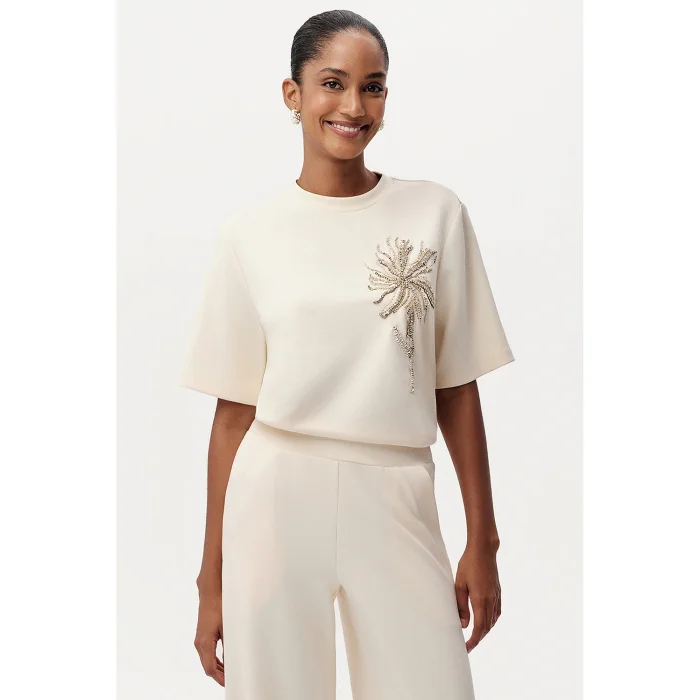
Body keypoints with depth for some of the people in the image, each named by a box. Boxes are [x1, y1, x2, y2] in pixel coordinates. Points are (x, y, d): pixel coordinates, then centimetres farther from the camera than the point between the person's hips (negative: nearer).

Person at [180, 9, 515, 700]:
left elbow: (457, 389, 6)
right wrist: (212, 574, 4)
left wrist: (482, 541, 5)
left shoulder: (437, 214, 4)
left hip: (395, 499, 1)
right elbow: (233, 411, 4)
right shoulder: (252, 229, 3)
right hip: (276, 493, 0)